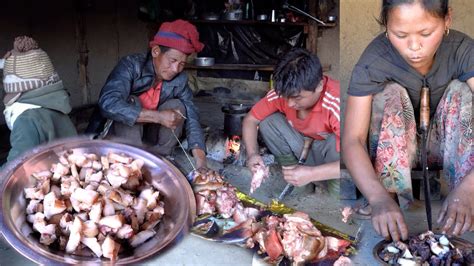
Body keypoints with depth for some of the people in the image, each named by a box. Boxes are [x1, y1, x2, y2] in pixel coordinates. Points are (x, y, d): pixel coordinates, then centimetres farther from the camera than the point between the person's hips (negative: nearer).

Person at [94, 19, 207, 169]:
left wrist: (200, 161, -30)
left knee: (177, 106, -17)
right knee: (131, 104, -29)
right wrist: (158, 117, -41)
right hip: (121, 133, -3)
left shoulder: (180, 80, -14)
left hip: (150, 136, 4)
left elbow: (191, 118, -14)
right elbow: (108, 104, -40)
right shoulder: (131, 65, -25)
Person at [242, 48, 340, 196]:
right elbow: (250, 119, -7)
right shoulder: (284, 93, -19)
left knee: (336, 142, -37)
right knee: (267, 121, -16)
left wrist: (311, 173, -45)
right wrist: (252, 154, -25)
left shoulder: (335, 105, -35)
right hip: (303, 150, 5)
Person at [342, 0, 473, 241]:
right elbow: (352, 139, -32)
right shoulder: (373, 61, -25)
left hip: (445, 147, 1)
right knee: (391, 93, -27)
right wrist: (378, 198, -50)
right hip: (396, 152, -1)